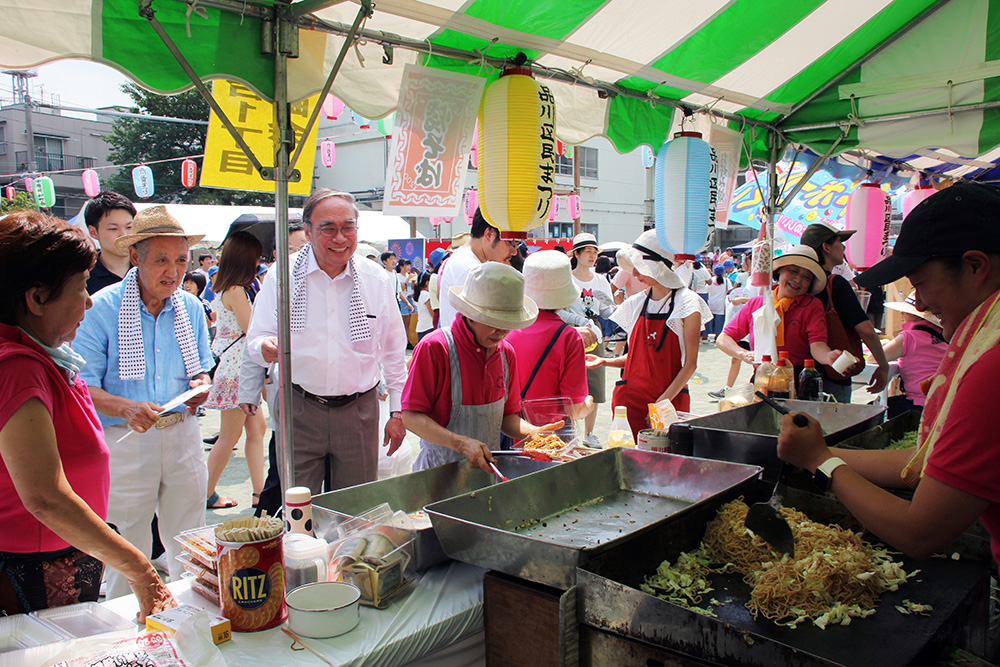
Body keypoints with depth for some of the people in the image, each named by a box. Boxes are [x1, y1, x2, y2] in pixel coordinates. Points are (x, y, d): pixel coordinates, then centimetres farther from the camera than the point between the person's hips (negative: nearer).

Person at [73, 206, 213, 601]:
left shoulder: (191, 308, 5)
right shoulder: (101, 309, -9)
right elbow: (83, 387, -10)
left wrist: (201, 386, -7)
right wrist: (127, 409, -27)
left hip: (182, 434, 4)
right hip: (124, 439, -3)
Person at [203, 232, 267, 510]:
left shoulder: (226, 288, 12)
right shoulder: (236, 291, -17)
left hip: (241, 367, 10)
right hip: (237, 369, -10)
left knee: (257, 428, 9)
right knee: (230, 435, 1)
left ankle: (259, 490, 12)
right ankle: (208, 494, 14)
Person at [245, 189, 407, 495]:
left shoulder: (378, 280, 2)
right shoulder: (281, 276, -2)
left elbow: (394, 352, 9)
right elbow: (255, 340, 2)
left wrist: (397, 413, 8)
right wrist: (265, 348, -23)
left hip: (359, 411, 1)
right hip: (298, 410, -1)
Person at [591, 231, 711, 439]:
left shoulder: (686, 302, -5)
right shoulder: (636, 303, 9)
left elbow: (690, 364, -8)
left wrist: (662, 402, -15)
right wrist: (605, 361, -1)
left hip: (671, 400, -3)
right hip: (631, 396, 4)